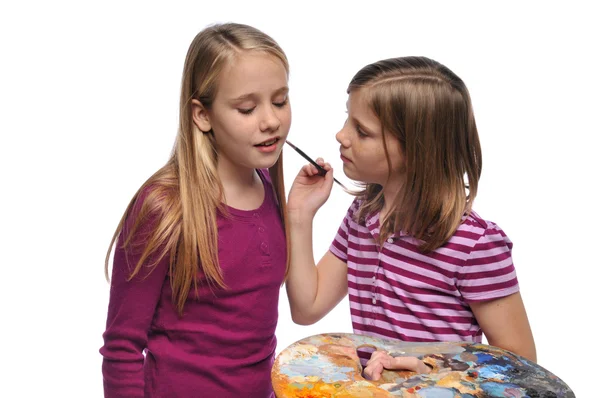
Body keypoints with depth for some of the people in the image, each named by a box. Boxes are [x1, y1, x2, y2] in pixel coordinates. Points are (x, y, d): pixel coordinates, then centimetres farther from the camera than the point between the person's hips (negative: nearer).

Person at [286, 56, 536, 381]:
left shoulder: (475, 244, -16)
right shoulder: (361, 214, 4)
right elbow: (307, 309, 6)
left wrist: (429, 375, -21)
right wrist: (300, 217, 0)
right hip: (369, 386, 4)